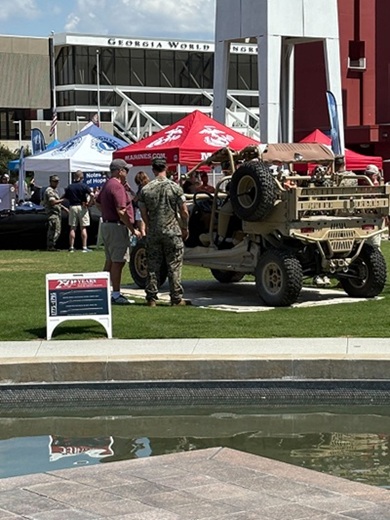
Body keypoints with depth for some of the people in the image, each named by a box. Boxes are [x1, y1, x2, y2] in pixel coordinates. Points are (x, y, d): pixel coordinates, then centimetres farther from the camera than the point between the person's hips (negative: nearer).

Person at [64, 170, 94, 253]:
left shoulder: (69, 187, 3)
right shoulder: (84, 186, -7)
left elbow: (65, 197, 3)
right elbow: (92, 195, -19)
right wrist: (88, 203, -9)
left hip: (72, 207, 2)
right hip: (82, 207, -2)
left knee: (72, 228, 8)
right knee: (83, 228, 2)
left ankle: (71, 247, 7)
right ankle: (84, 247, -1)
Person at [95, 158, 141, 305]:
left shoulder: (107, 185, 14)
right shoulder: (117, 186, -17)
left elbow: (98, 203, 27)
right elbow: (121, 212, -22)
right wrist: (133, 230, -18)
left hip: (106, 225, 10)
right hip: (117, 227, -10)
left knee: (110, 261, 14)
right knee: (118, 261, -7)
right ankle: (116, 294, -7)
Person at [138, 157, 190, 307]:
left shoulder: (145, 189, 1)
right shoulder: (175, 187, -6)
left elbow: (143, 213, 5)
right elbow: (184, 211, -6)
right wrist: (185, 228, 7)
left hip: (153, 233, 2)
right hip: (173, 232, -2)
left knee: (153, 266, 7)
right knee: (174, 266, 2)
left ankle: (151, 298, 7)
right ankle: (176, 298, 3)